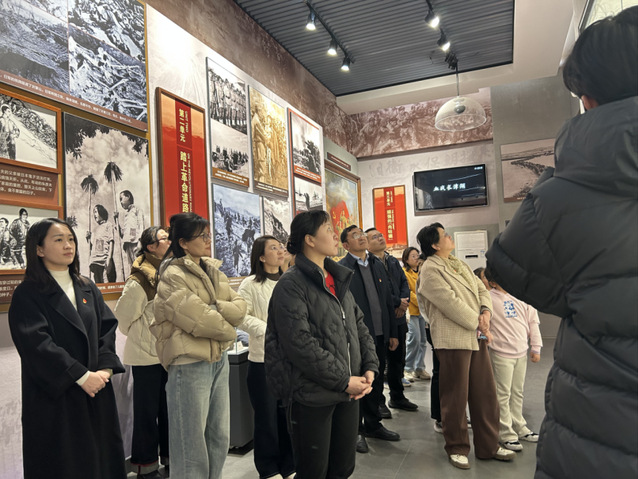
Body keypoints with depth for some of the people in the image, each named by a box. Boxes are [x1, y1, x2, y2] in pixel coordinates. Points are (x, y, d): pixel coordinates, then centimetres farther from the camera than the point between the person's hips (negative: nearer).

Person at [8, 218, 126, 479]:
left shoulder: (88, 288, 10)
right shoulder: (27, 294, -6)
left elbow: (107, 328, 5)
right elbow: (37, 343, -15)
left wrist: (106, 368, -10)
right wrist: (81, 376, -18)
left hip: (96, 390, 5)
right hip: (55, 395, -5)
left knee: (100, 458, 10)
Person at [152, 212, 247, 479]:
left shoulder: (212, 271, 10)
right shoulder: (173, 276, -13)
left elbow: (239, 306, 1)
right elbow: (198, 321, -21)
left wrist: (215, 309, -16)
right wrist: (227, 330, -6)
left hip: (219, 359, 7)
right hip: (190, 363, -7)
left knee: (220, 436, 16)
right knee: (192, 439, 6)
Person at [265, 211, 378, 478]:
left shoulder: (338, 280, 13)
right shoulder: (291, 285, -13)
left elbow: (359, 327, 14)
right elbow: (300, 344, -21)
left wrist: (370, 368, 0)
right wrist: (344, 381, -17)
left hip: (348, 394, 8)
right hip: (312, 397, -7)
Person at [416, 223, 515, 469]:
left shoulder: (458, 263, 15)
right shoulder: (430, 270, -11)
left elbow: (480, 288, 13)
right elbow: (451, 304, -17)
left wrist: (486, 312, -5)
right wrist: (478, 324, -11)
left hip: (476, 337, 8)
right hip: (453, 340, -8)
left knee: (485, 393, 14)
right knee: (455, 397, 6)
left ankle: (488, 446, 30)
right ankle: (457, 448, 24)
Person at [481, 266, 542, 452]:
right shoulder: (489, 298, -12)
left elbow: (533, 321, 10)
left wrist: (536, 348, 10)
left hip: (521, 352, 5)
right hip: (501, 354, -5)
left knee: (518, 393, 18)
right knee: (503, 395, 2)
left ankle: (519, 426, 34)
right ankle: (506, 433, 15)